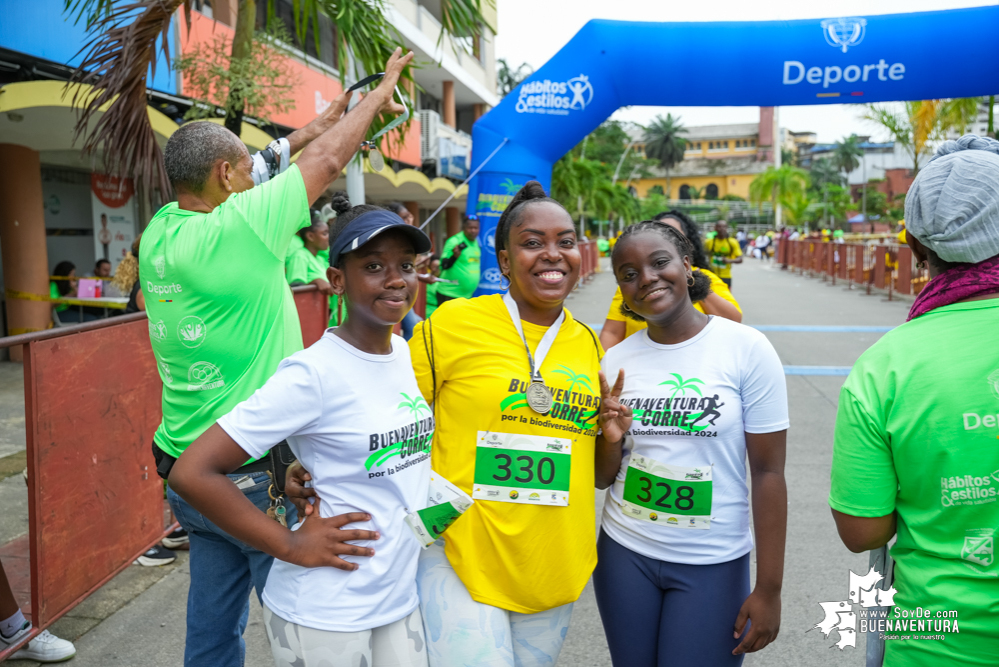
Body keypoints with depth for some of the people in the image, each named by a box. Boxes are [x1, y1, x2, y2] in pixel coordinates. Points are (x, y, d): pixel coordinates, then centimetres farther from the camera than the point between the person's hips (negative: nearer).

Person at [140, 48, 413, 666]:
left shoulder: (159, 232, 3)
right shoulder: (234, 230, -19)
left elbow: (274, 170, 15)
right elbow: (325, 161, -9)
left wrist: (326, 123, 23)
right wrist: (381, 92, 7)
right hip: (254, 474, -8)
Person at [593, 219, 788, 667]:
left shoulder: (746, 348, -11)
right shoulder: (615, 361, -1)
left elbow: (768, 472, -9)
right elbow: (603, 479, 7)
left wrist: (769, 588, -8)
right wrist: (612, 441, -15)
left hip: (713, 564, -3)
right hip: (624, 553, 3)